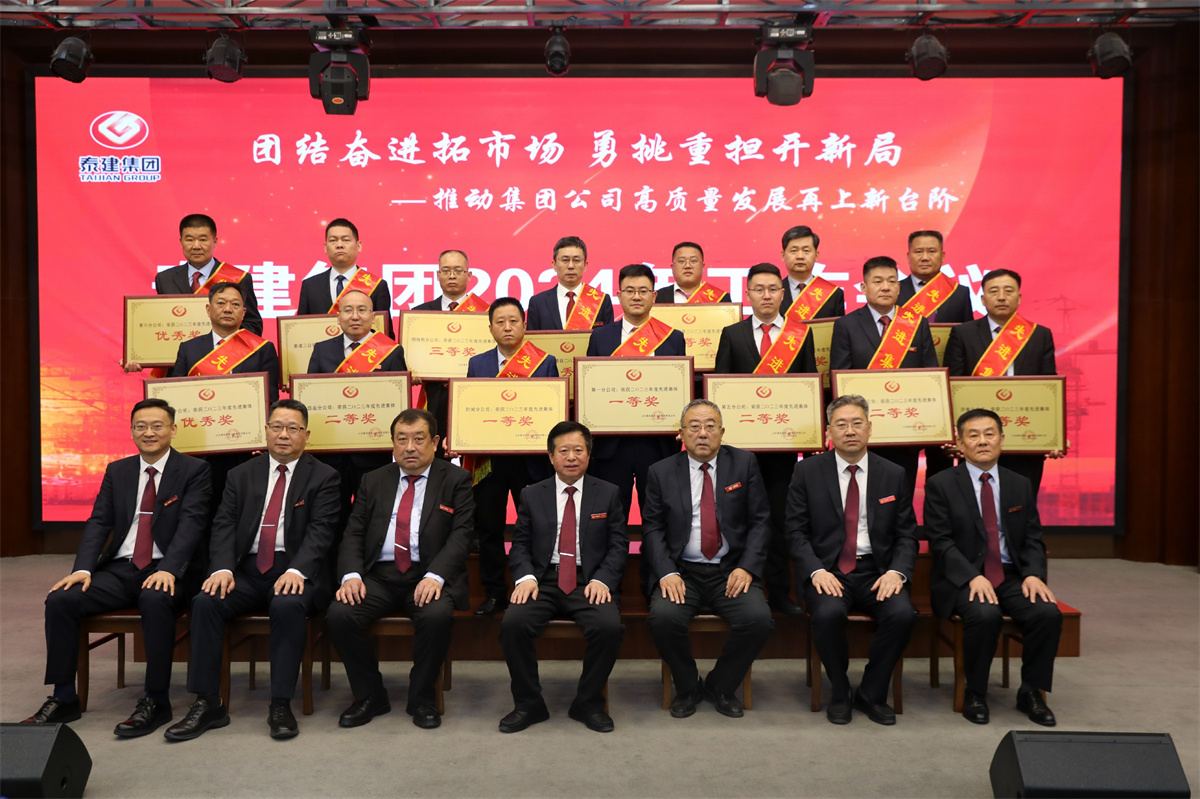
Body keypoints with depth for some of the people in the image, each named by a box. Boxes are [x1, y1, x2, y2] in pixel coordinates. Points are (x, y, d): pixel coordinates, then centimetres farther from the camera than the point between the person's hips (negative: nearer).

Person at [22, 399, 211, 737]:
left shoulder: (194, 470, 0)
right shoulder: (117, 471, 15)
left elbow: (192, 522, -12)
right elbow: (98, 522, 8)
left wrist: (168, 569, -27)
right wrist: (83, 568, -10)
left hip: (166, 571, -5)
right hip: (119, 569, 5)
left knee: (155, 599, -36)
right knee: (60, 599, -17)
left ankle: (156, 702, -23)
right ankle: (64, 698, -3)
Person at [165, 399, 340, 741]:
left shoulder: (323, 477, 4)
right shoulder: (242, 475, 15)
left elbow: (320, 530, -8)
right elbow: (224, 526, 6)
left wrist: (297, 570, -25)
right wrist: (222, 568, -13)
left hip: (296, 571, -3)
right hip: (248, 569, 4)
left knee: (288, 604, -34)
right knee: (205, 601, -22)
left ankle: (281, 705, -22)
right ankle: (207, 704, -13)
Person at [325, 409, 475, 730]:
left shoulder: (456, 480, 5)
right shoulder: (374, 481, 15)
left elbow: (460, 535, -5)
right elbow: (353, 534, 10)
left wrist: (435, 576, -21)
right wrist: (351, 575, -10)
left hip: (428, 576, -3)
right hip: (378, 575, 3)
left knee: (437, 615, -33)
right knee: (338, 614, -23)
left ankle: (421, 698, -6)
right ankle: (370, 696, 0)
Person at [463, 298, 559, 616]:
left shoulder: (545, 362, 0)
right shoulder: (476, 364, 9)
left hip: (531, 460, -2)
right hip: (487, 460, 3)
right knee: (488, 528, 9)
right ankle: (494, 593, 24)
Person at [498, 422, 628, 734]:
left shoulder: (608, 494, 9)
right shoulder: (532, 495, 12)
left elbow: (618, 545, 4)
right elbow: (520, 543, 9)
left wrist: (602, 579, -12)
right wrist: (525, 577, -10)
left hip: (590, 582, -1)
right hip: (543, 581, 1)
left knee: (609, 626, -30)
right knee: (513, 623, -27)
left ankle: (588, 704, -5)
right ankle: (529, 704, -5)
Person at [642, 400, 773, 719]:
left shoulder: (744, 464, 5)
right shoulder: (661, 472, 5)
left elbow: (760, 522, 3)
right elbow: (652, 528, 2)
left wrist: (746, 567, -10)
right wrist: (666, 573, -13)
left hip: (731, 572, 0)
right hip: (682, 572, 0)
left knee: (759, 618, -26)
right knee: (663, 617, -28)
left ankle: (721, 686, 3)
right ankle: (687, 686, 3)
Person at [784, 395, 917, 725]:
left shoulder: (893, 474, 8)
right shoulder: (808, 471, 3)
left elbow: (907, 534, 8)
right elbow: (796, 530, 1)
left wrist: (897, 572, -11)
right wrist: (816, 571, -15)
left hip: (877, 571, 2)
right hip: (828, 570, -2)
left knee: (902, 613, -27)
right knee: (828, 613, -32)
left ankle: (871, 694, -2)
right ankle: (840, 694, -4)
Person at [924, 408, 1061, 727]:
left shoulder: (1021, 485, 12)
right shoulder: (941, 485, -2)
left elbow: (1033, 539, 10)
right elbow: (940, 542, -8)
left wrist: (1033, 574, -10)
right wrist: (973, 577, -22)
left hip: (1011, 576, 4)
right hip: (962, 578, -4)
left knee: (1048, 613, -23)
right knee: (985, 615, -33)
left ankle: (1031, 692, -1)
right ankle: (975, 694, -9)